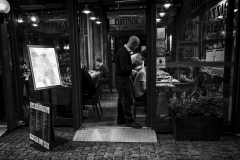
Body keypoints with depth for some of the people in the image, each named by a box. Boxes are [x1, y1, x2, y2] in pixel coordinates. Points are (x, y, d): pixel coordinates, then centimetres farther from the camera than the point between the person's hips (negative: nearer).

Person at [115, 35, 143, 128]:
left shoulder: (125, 51, 13)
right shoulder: (124, 53, -20)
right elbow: (124, 68, -26)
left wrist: (134, 65, 11)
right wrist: (135, 64, -22)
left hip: (122, 78, 11)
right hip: (122, 79, -11)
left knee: (122, 99, 15)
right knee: (126, 100, -5)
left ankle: (120, 119, 26)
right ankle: (129, 121, 2)